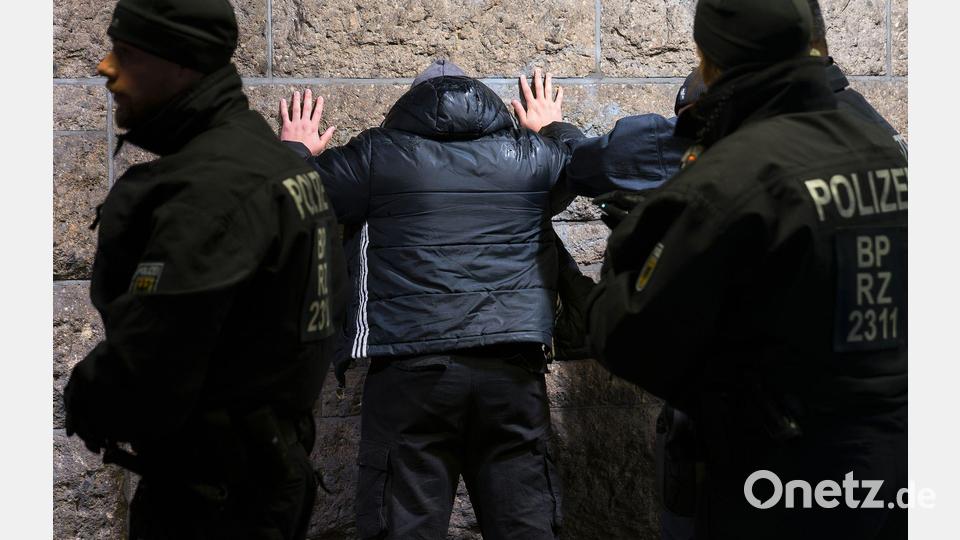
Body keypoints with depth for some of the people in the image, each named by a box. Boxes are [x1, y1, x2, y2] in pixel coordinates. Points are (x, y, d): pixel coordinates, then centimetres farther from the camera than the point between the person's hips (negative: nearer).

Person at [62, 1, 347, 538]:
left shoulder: (208, 186, -24)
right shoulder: (276, 157, 8)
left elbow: (144, 363, -27)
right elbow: (333, 298, 16)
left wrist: (86, 403, -6)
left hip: (213, 493, -10)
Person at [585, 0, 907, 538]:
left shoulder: (728, 178, -19)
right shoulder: (886, 152, 4)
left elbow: (634, 342, -17)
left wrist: (614, 289, 4)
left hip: (789, 472, -7)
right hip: (897, 450, 7)